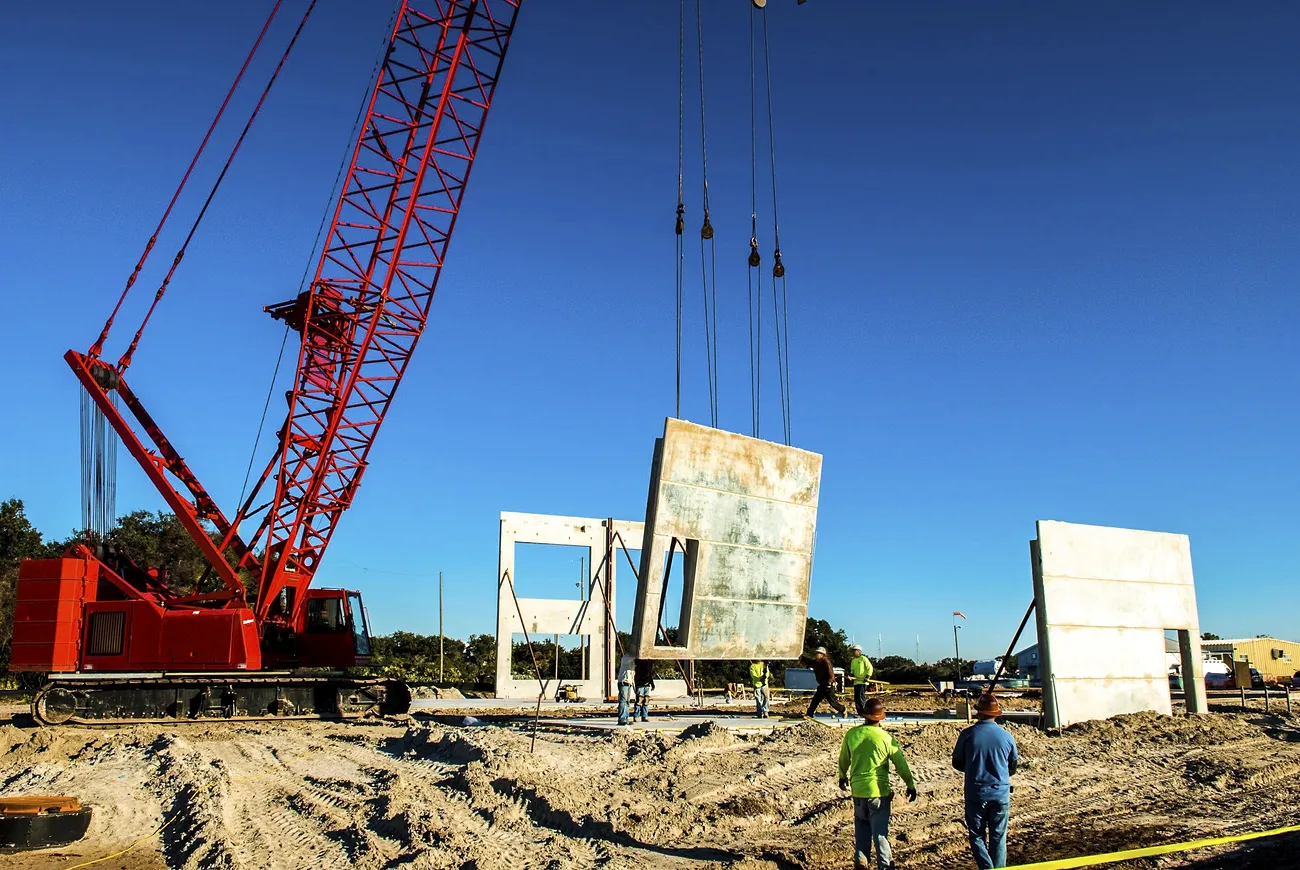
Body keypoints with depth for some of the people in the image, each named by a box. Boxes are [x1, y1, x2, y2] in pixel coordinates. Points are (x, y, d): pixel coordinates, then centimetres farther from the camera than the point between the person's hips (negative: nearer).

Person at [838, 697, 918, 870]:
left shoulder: (851, 734, -4)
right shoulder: (885, 738, -13)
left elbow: (844, 758, 11)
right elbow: (900, 763, -6)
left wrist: (842, 776, 30)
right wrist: (911, 785, 8)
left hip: (858, 790, 3)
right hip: (879, 790, -3)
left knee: (862, 828, 20)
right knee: (880, 832, 3)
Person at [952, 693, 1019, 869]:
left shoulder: (968, 735, -11)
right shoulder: (1006, 736, -6)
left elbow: (957, 763, 0)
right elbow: (1013, 765, 9)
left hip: (976, 794, -2)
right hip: (1001, 793, 2)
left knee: (977, 836, 10)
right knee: (998, 836, 14)